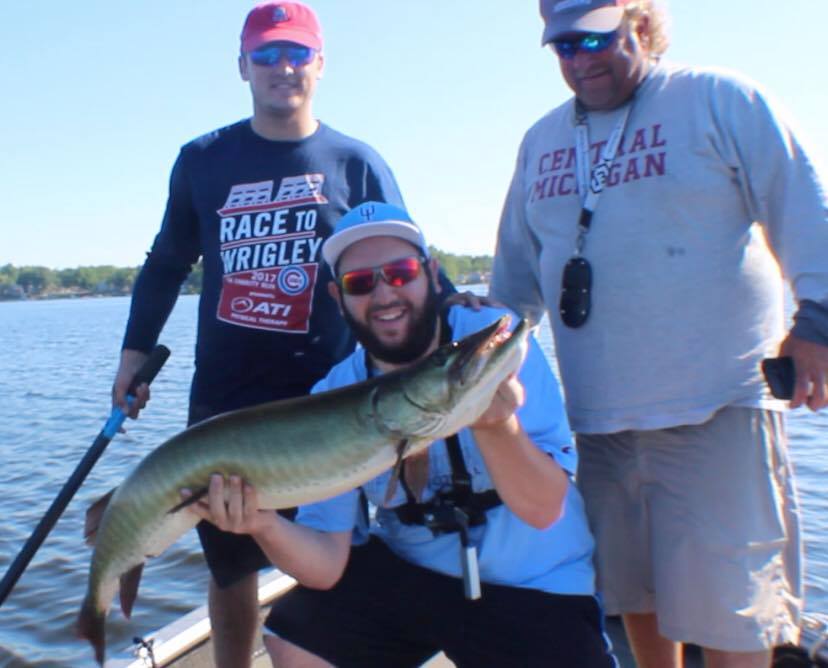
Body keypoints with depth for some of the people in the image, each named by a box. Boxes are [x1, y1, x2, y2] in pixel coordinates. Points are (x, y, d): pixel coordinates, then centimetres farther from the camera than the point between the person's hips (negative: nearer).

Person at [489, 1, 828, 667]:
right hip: (595, 414, 5)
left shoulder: (719, 101, 1)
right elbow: (517, 265, 21)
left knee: (726, 599, 3)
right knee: (633, 592, 16)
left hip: (716, 409, -4)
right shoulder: (540, 141, 15)